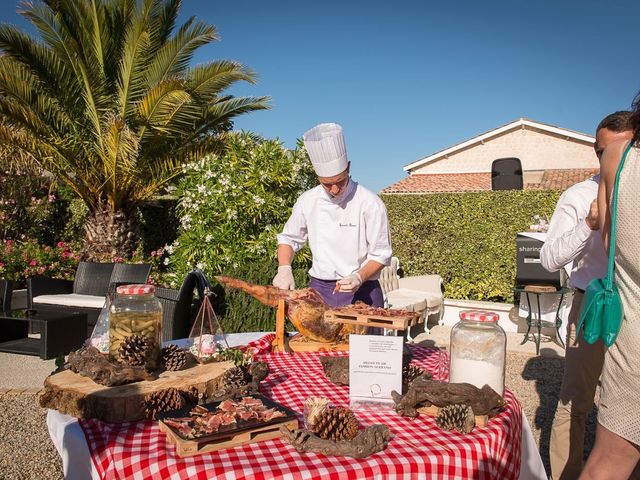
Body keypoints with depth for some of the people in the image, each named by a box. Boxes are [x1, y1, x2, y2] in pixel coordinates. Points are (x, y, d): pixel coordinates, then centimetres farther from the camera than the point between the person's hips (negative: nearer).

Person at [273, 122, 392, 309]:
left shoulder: (370, 203, -10)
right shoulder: (308, 201, 1)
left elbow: (381, 254, -6)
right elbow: (288, 239, 14)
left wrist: (359, 277, -22)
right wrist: (284, 268, -4)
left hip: (360, 292, -3)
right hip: (319, 289, 3)